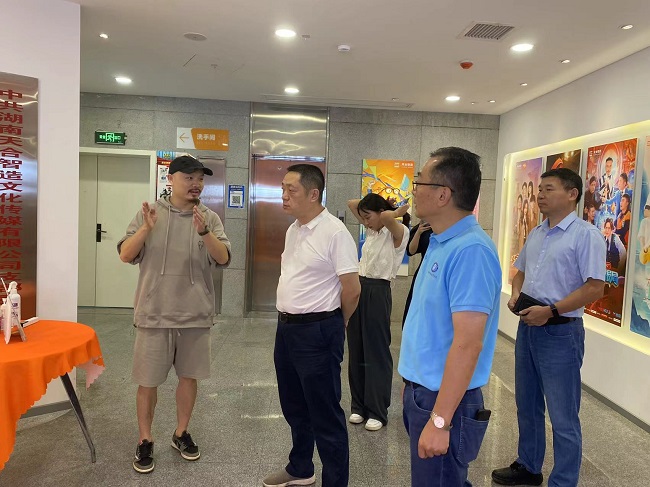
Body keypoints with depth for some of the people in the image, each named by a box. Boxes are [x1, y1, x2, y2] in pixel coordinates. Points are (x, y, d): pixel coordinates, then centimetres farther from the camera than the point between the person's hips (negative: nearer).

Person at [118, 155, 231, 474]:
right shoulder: (150, 213, 0)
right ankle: (145, 441, 26)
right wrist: (146, 229, -22)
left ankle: (181, 433, 33)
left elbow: (223, 258, -11)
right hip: (154, 314, -1)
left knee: (188, 376, 14)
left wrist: (204, 231, -28)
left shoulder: (210, 218, 0)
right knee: (148, 381, 7)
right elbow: (125, 255, -4)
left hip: (196, 315, 1)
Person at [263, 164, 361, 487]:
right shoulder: (293, 230, 9)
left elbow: (352, 289, -15)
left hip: (317, 332, -9)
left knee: (325, 414, 4)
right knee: (294, 408, 22)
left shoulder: (335, 232, -18)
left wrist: (333, 325, 1)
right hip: (286, 328, 9)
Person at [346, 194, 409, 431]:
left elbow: (386, 217, -31)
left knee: (377, 353, 1)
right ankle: (359, 406, 25)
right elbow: (352, 204, 18)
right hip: (359, 289, 8)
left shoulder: (398, 233, -9)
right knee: (356, 351, 12)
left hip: (378, 292, -8)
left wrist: (400, 211, -11)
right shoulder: (370, 231, 14)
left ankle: (377, 412, 14)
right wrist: (370, 201, 11)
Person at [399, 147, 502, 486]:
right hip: (420, 390, 9)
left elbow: (467, 344, -27)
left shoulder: (470, 249, -24)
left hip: (442, 400, -9)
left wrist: (439, 420, -25)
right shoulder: (440, 242, 6)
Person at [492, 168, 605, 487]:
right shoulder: (536, 234, 11)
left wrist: (550, 311, -22)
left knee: (563, 418, 4)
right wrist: (515, 294, 1)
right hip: (527, 328, 8)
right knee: (527, 406, 20)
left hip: (560, 332, -8)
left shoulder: (586, 235, -12)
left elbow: (595, 288, -18)